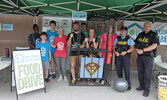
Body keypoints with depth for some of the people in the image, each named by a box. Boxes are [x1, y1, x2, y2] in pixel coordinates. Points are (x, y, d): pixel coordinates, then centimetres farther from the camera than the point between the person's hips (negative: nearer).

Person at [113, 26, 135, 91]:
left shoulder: (129, 39, 5)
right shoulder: (117, 38, 11)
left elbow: (132, 48, 0)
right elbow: (113, 47, 11)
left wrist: (126, 52, -15)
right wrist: (115, 52, -8)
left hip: (126, 56, -2)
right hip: (118, 56, 3)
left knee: (127, 71, -4)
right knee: (119, 70, 9)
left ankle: (128, 85, 10)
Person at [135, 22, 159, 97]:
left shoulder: (154, 35, -3)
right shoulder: (140, 35, 12)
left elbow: (154, 46, -16)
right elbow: (135, 44, 13)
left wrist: (143, 50, -18)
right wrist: (137, 49, -8)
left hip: (148, 57, -5)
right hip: (140, 56, 5)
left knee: (148, 73, -2)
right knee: (140, 72, 12)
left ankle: (146, 90, 9)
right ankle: (142, 86, 28)